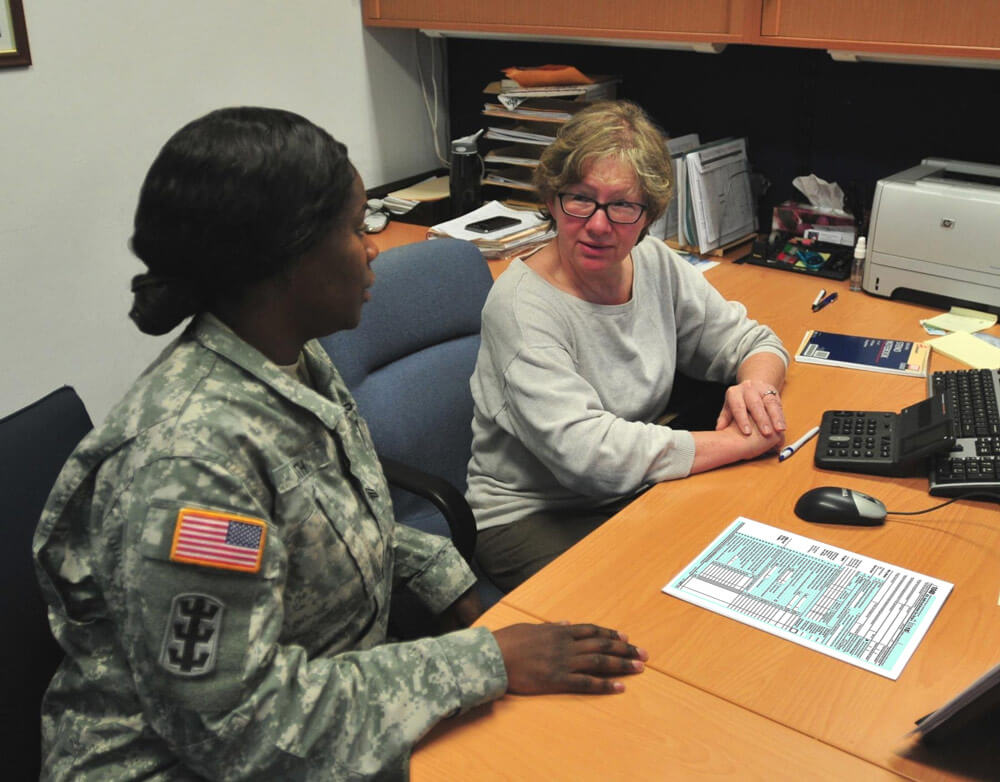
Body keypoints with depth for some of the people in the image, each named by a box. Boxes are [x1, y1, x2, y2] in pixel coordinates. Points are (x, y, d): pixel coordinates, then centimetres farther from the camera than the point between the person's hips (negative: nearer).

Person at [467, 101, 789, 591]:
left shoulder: (656, 264, 0)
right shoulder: (521, 306, -21)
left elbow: (752, 341, 10)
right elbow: (585, 451, -30)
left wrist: (758, 385, -15)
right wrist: (737, 443, -26)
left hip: (639, 492, 7)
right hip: (533, 519, -6)